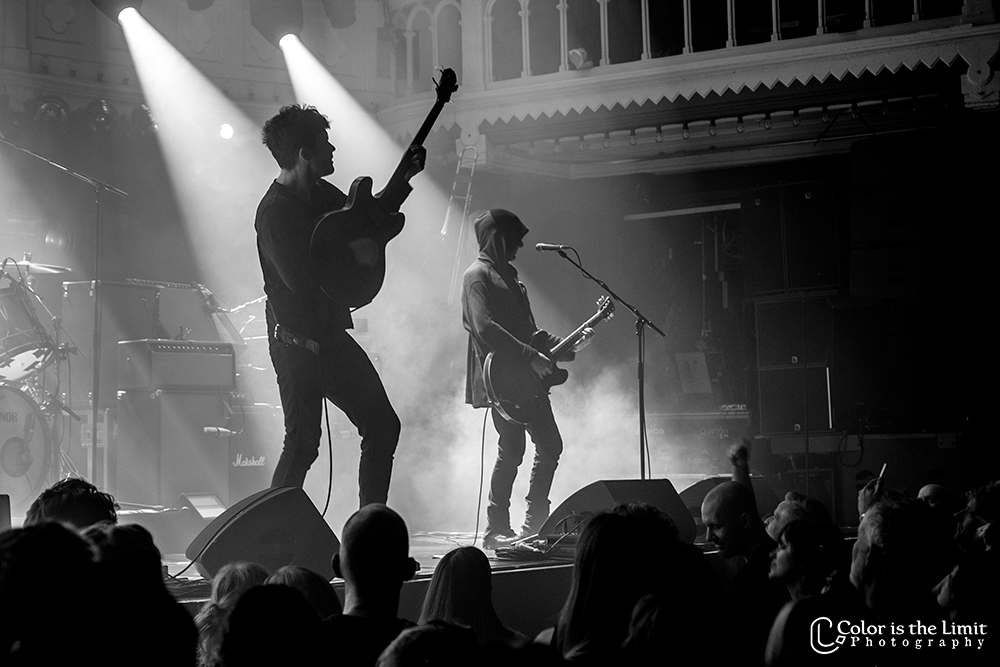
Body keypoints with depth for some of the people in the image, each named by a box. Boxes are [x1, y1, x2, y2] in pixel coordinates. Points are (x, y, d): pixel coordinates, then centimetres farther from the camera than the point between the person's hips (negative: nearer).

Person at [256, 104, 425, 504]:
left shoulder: (320, 193, 9)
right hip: (297, 343, -9)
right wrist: (351, 254, -18)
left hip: (332, 334, 9)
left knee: (383, 426, 9)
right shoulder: (275, 212, -19)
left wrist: (405, 177, 15)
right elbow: (300, 279, -28)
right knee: (303, 444, -9)